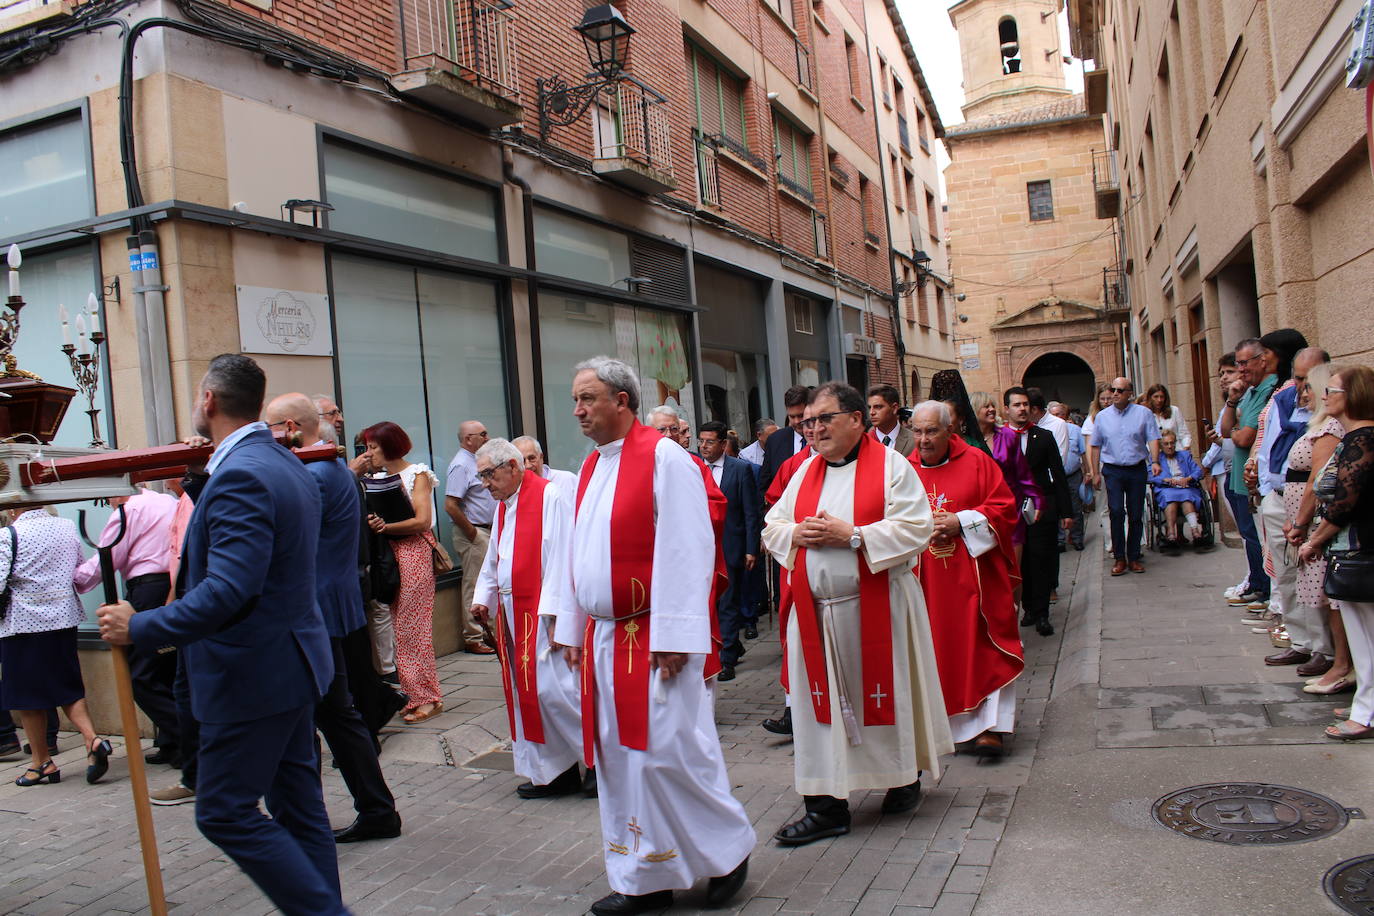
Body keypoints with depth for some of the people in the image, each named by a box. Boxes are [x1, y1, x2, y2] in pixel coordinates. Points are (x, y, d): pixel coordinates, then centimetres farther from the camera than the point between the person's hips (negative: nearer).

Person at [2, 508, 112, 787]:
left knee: (27, 693, 8)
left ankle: (42, 762, 14)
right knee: (68, 687, 13)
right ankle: (92, 739, -6)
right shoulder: (67, 527, 4)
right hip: (64, 618, 5)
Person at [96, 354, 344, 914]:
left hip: (250, 673, -10)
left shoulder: (239, 476, -21)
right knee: (297, 804, 16)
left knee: (225, 812, 2)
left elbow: (228, 591, -28)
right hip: (293, 660, 10)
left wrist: (139, 627, -17)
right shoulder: (287, 465, 10)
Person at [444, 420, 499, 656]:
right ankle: (473, 639, 2)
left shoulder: (475, 462, 16)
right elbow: (451, 506, -22)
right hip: (472, 533, -9)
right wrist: (472, 533, -17)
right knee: (474, 586, -4)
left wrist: (492, 529, 15)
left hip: (486, 531, 9)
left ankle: (484, 632, 21)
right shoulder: (460, 465, -14)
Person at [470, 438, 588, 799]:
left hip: (543, 613, -9)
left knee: (551, 688, -11)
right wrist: (483, 598, 11)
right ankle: (558, 773, 18)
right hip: (514, 614, 9)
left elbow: (561, 556, -17)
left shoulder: (551, 495, -11)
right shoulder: (503, 506, 16)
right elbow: (493, 560, 24)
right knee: (525, 694, 9)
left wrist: (554, 613, -21)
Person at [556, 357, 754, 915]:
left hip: (653, 636, -8)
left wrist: (673, 636, -19)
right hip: (603, 636, 8)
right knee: (619, 759, 11)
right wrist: (572, 628, 15)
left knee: (667, 753, -5)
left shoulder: (663, 457, -12)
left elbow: (686, 550, -17)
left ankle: (729, 849, 19)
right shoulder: (590, 469, 13)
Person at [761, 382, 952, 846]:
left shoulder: (891, 466, -4)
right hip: (816, 611, 5)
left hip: (876, 609, -4)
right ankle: (827, 805, 11)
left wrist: (851, 534, -19)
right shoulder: (806, 471, 12)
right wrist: (796, 533, -8)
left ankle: (905, 780, 32)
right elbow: (772, 527, 15)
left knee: (886, 694, 8)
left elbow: (916, 528, -13)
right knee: (821, 703, 4)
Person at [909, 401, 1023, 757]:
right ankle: (949, 720, 20)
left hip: (974, 575, -2)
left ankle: (990, 725, 5)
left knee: (982, 647, -2)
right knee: (938, 651, 7)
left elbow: (1005, 508, -3)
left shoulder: (977, 462, -1)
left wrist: (960, 522, -14)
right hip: (926, 581, 2)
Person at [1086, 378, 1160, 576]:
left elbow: (1153, 439, -1)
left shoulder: (1143, 413, 3)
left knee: (1136, 514, 4)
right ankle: (1119, 558, -5)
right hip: (1112, 470, 0)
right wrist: (1096, 473, 8)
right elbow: (1096, 446, 11)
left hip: (1137, 470, 0)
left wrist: (1155, 461, -17)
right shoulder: (1102, 416, 7)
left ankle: (1134, 557, 14)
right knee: (1116, 511, -12)